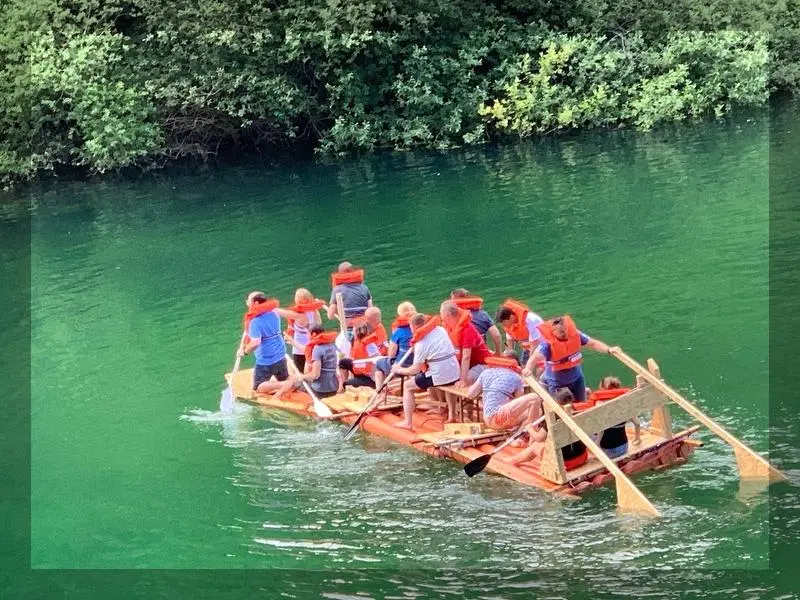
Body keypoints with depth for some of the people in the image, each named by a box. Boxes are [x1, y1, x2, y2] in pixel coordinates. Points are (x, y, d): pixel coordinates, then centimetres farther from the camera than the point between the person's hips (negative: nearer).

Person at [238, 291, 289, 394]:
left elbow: (255, 343, -32)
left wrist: (245, 351, -15)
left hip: (265, 361, -7)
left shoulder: (255, 321, -22)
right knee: (286, 379, 28)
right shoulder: (274, 313, -1)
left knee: (259, 388, 0)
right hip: (280, 357, 7)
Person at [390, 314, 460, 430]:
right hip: (455, 374, 7)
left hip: (440, 376, -7)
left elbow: (415, 370, -8)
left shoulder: (422, 343, -10)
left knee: (407, 386, 10)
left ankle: (407, 422, 4)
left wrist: (399, 370, 10)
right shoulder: (440, 329, 8)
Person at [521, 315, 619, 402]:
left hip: (576, 378, 4)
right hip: (556, 383, -4)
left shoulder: (575, 334, -18)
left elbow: (592, 343, -9)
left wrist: (608, 349, -24)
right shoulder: (547, 343, -31)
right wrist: (528, 368, -63)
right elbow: (535, 357, -43)